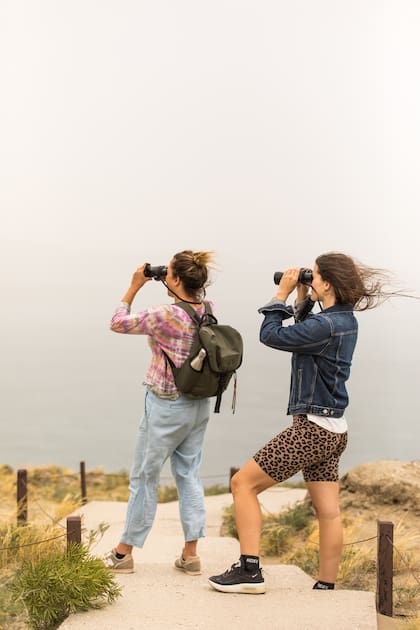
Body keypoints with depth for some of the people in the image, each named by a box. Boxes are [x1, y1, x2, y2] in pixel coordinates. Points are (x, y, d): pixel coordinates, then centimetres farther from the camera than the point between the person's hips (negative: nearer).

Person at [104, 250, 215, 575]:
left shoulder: (165, 315, -22)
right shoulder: (208, 310, -3)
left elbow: (118, 323, -10)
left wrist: (135, 287, -4)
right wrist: (173, 294, 6)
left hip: (166, 407, -6)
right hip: (199, 405, 6)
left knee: (144, 477, 6)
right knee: (189, 475, 12)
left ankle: (123, 553, 18)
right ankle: (191, 554, 15)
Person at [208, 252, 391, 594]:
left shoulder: (326, 325, -21)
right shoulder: (345, 320, 8)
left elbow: (271, 335, -17)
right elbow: (303, 334, 23)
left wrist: (282, 292, -7)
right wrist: (301, 297, 12)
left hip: (312, 429, -10)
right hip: (333, 429, 10)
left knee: (243, 483, -2)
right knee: (328, 511, 12)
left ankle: (250, 571, -1)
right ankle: (326, 586, 19)